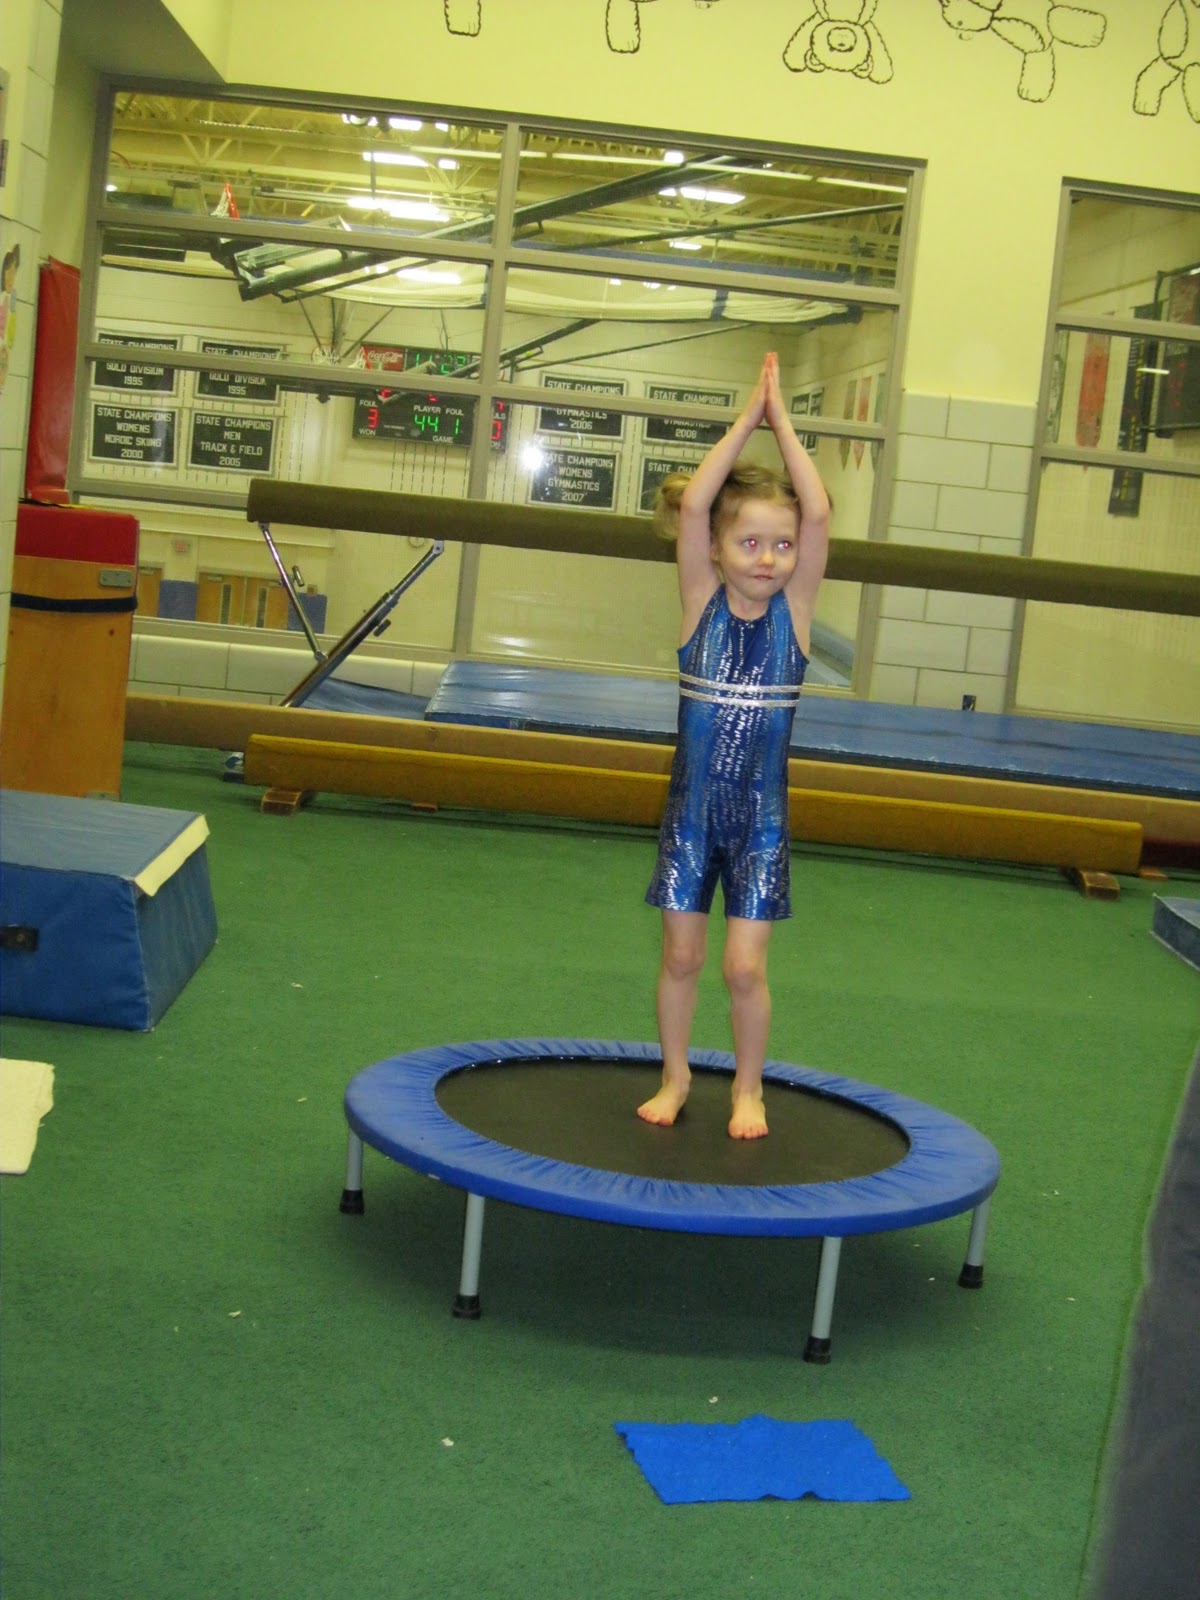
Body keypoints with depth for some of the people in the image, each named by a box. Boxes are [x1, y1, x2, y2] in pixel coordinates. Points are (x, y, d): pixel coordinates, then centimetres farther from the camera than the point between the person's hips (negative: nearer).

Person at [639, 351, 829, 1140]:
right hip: (691, 809, 1)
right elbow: (693, 504, -17)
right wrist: (748, 418, -13)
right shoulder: (702, 601, -6)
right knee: (681, 956, 10)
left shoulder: (795, 607, -5)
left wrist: (783, 421, -13)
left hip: (761, 816, -1)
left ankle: (749, 1087, 21)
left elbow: (819, 513, -17)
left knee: (745, 966, -1)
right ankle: (676, 1077, 29)